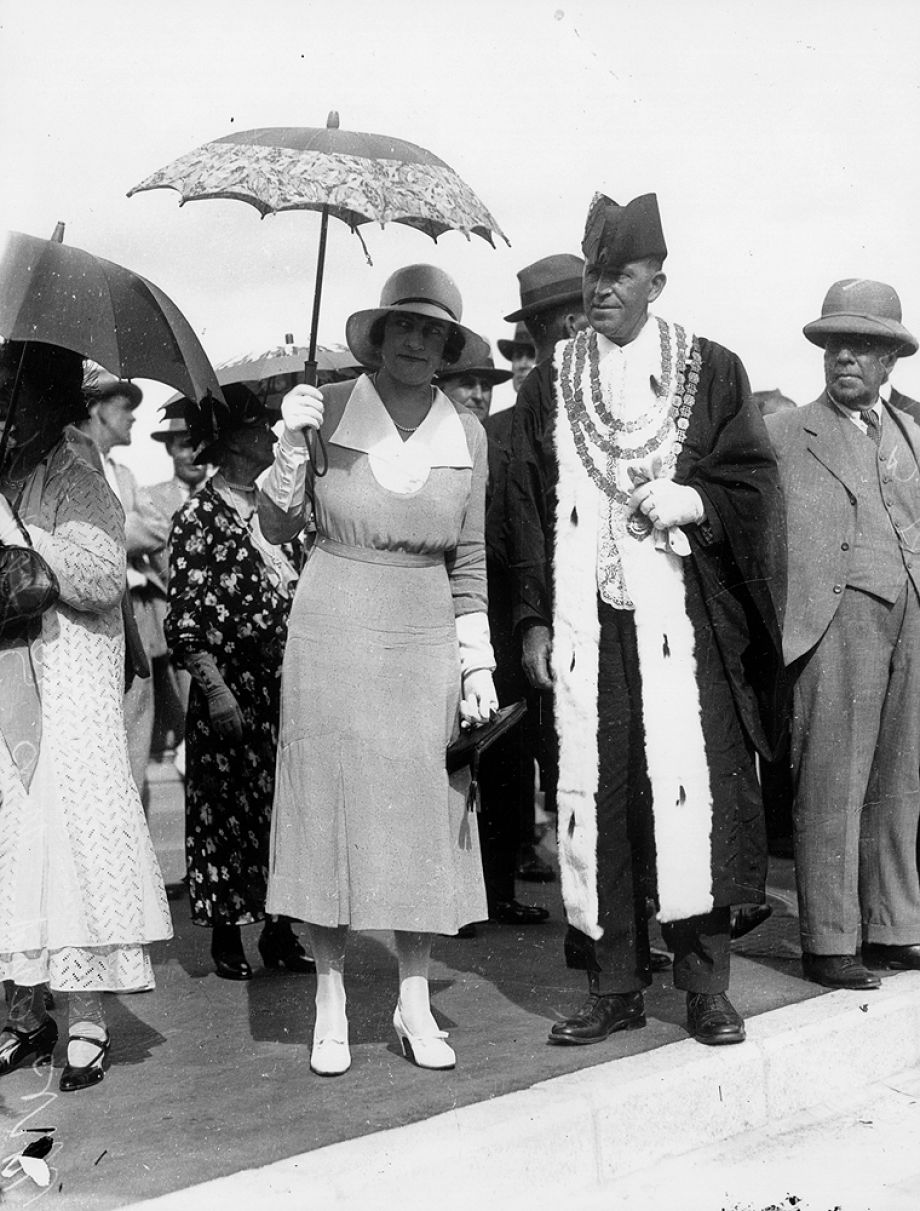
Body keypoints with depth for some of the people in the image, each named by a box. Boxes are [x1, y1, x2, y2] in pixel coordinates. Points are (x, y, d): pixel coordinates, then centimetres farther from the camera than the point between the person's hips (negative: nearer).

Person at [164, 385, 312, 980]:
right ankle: (227, 934, 16)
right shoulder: (199, 516, -7)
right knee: (229, 808, 3)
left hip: (287, 685, 5)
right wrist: (215, 688, -17)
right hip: (232, 690, -5)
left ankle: (281, 928, 17)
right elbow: (184, 622, -10)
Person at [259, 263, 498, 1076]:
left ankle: (415, 1004, 19)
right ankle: (331, 1004, 17)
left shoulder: (466, 433, 3)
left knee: (425, 819, 4)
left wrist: (478, 664, 5)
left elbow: (469, 561, 9)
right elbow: (278, 529, 0)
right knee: (330, 812, 3)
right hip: (333, 636, -2)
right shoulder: (329, 409, -3)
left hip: (426, 643, 2)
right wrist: (291, 449, -16)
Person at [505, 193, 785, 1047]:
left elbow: (755, 480, 7)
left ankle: (705, 983, 6)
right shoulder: (548, 384, 13)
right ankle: (614, 985, 10)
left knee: (691, 781, -6)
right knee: (595, 792, 0)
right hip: (584, 622, 2)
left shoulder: (709, 371, 9)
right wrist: (534, 619, 2)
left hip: (680, 617, -1)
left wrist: (695, 501, -13)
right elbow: (526, 507, 9)